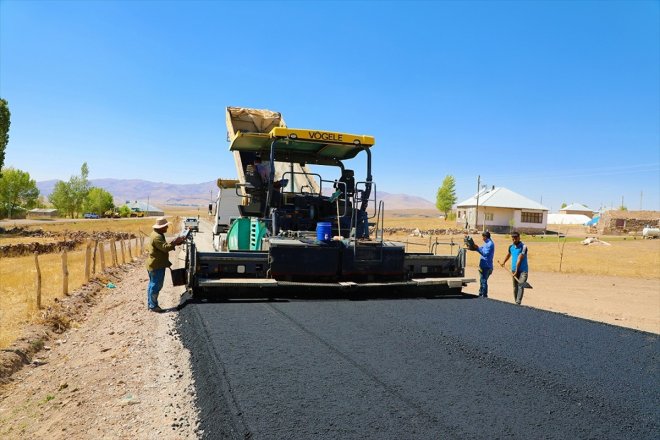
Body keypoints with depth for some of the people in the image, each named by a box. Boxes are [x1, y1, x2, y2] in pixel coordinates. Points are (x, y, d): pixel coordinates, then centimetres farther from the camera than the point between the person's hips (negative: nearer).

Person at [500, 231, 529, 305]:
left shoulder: (523, 247, -12)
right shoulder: (511, 247, 7)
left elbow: (519, 259, -16)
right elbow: (508, 255, 28)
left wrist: (516, 270, -19)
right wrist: (503, 262, 42)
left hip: (523, 270, -6)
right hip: (514, 270, 6)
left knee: (520, 286, -16)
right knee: (515, 287, 8)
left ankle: (518, 303, -23)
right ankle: (516, 302, 16)